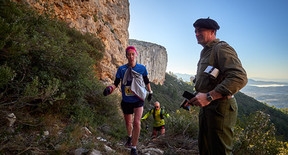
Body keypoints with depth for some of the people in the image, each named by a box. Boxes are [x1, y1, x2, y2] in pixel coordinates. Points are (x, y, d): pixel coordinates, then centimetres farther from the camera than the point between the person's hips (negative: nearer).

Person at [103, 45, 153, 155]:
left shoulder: (142, 68, -8)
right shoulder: (121, 69, -10)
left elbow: (146, 81, 8)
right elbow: (116, 83, -8)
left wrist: (150, 92, 19)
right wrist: (109, 89, -28)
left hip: (138, 100, -1)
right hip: (126, 101, 1)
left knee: (137, 122, -16)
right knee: (128, 122, 18)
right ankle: (130, 137, 51)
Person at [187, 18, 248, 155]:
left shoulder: (221, 48, -13)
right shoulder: (205, 52, 17)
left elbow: (239, 77, -27)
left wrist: (209, 96, -31)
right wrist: (196, 97, 11)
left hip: (219, 107, -10)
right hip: (206, 106, 10)